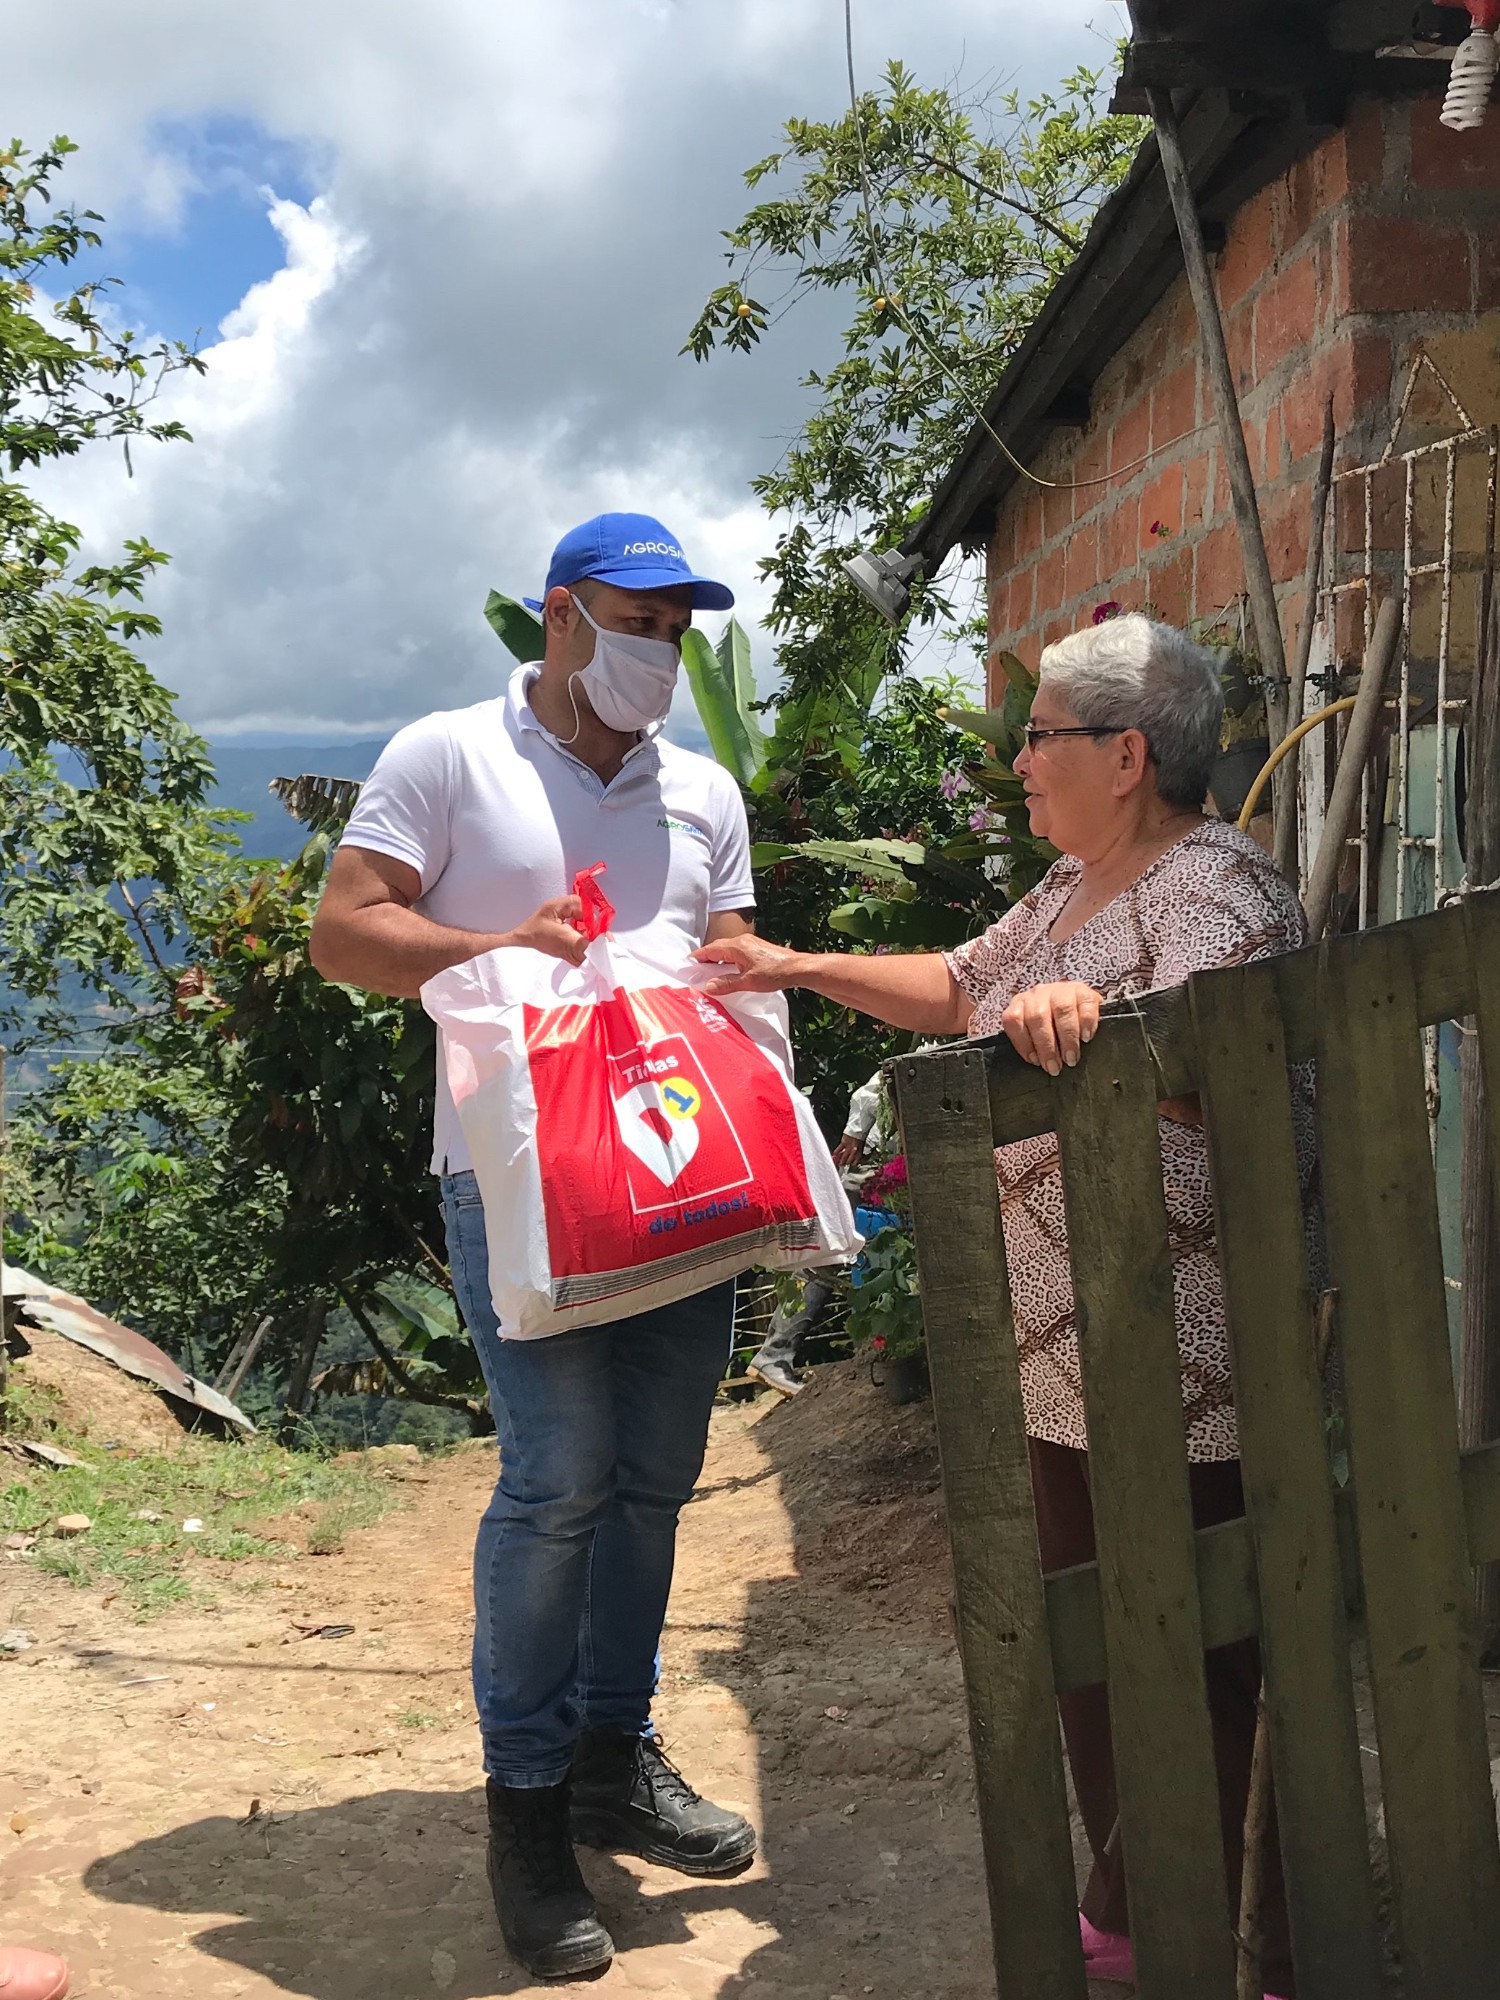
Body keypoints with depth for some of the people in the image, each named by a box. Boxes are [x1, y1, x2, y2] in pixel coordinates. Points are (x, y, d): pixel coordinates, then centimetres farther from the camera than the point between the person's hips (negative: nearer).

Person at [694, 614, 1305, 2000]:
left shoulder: (1216, 888, -15)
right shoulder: (1075, 883, 16)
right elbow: (960, 989, 28)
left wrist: (1090, 1009, -50)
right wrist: (801, 969, 24)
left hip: (1183, 1366, -10)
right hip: (1069, 1357, 10)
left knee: (1196, 1667, 0)